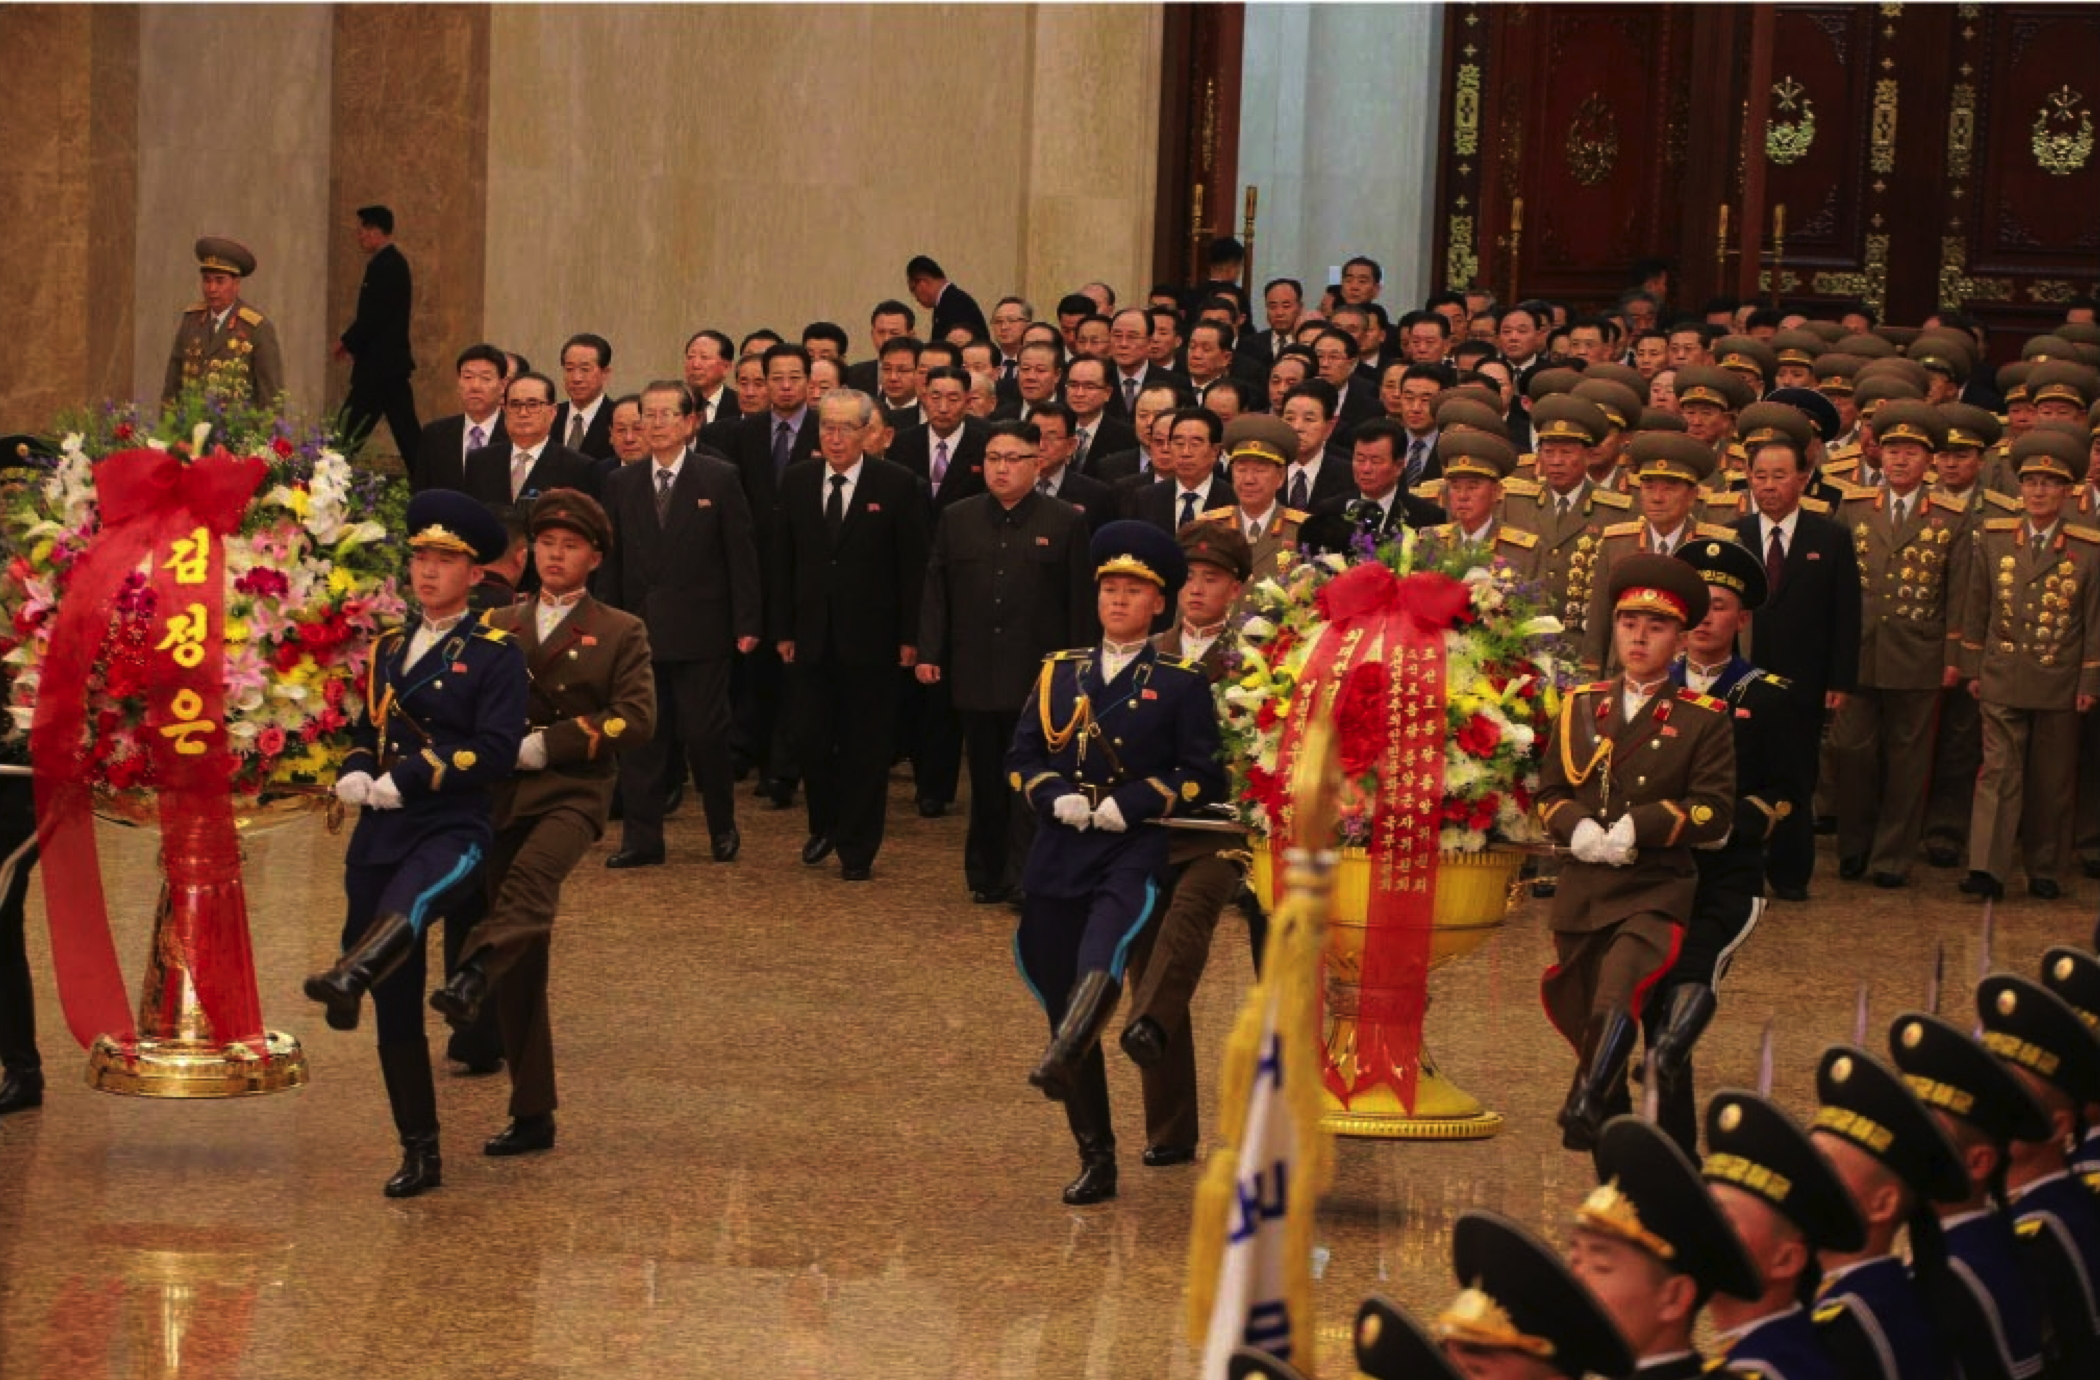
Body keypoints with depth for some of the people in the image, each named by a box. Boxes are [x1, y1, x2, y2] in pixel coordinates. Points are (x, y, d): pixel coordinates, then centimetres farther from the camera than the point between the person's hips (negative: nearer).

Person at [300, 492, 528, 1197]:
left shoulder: (495, 654, -1)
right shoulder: (390, 648, 18)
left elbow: (496, 752, -11)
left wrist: (408, 777, -18)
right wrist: (354, 773, 3)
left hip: (453, 829, -6)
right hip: (378, 836, 6)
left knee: (409, 899, -42)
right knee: (396, 1005, 6)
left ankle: (347, 979, -72)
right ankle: (419, 1153, 15)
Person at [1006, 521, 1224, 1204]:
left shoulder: (1180, 683, 5)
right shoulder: (1059, 672, 15)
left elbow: (1204, 775, 0)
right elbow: (1020, 756, 12)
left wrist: (1130, 803, -12)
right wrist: (1057, 795, -7)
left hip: (1136, 851, -4)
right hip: (1059, 858, 4)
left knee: (1103, 948, -37)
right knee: (1064, 1005, 4)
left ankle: (1062, 1061, -59)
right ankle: (1095, 1161, 12)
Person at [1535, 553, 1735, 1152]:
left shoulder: (1704, 719, 0)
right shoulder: (1580, 707, 12)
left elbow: (1715, 810, -7)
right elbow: (1549, 792, 12)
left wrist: (1636, 827, -17)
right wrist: (1578, 829, -10)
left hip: (1656, 893, -4)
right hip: (1581, 894, 4)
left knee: (1616, 1003, -30)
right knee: (1587, 1025, 12)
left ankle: (1585, 1108, -34)